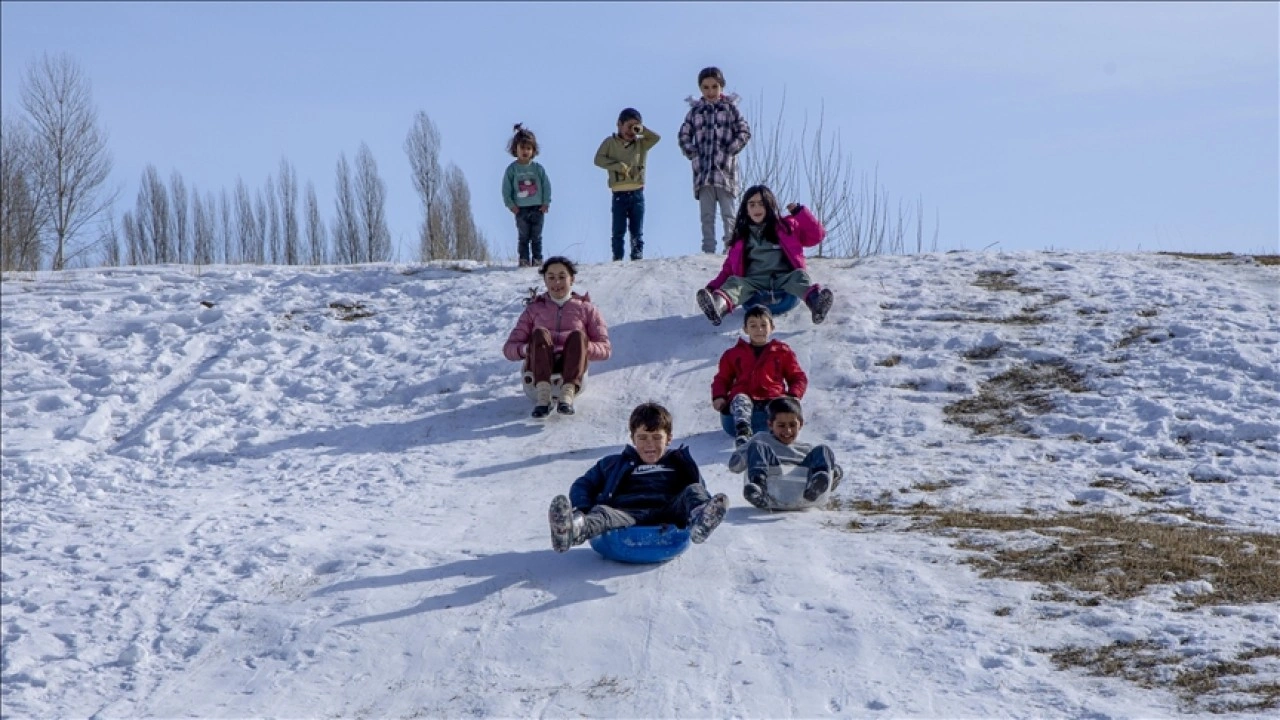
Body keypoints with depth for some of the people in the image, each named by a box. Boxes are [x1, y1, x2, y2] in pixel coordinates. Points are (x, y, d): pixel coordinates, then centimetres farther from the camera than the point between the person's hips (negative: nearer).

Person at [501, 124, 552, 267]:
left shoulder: (538, 168, 2)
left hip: (537, 207, 1)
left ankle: (537, 259, 11)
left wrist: (546, 202, -3)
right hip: (520, 209, -1)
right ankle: (524, 260, 7)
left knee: (536, 237, 5)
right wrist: (510, 204, -7)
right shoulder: (512, 169, 0)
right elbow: (506, 189, 1)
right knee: (523, 237, 2)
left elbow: (546, 185, 5)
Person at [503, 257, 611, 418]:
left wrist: (581, 347, -10)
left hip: (571, 369, 0)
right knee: (539, 333, -28)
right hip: (539, 371, 0)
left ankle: (568, 393, -52)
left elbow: (606, 349, 12)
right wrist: (526, 349, -9)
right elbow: (509, 348, 16)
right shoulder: (534, 309, 26)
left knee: (577, 336, -29)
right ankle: (542, 394, -49)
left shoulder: (586, 309, 23)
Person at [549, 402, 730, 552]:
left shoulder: (679, 463, 31)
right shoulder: (615, 464, 31)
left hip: (667, 514, 1)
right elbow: (583, 485, 25)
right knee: (601, 513, -32)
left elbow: (701, 492, 21)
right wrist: (582, 509, 1)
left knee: (693, 491, -23)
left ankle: (700, 519, -59)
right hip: (626, 514, -1)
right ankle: (576, 528, -69)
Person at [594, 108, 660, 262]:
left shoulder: (641, 144, 9)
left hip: (637, 193, 2)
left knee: (637, 230, 5)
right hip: (619, 194, -2)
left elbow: (657, 137, -1)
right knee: (619, 230, -1)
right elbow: (598, 159, -4)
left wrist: (641, 130, -10)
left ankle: (638, 257, 8)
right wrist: (618, 165, -14)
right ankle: (617, 258, 2)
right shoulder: (610, 142, 5)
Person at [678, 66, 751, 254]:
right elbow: (684, 135, 14)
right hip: (703, 170, 2)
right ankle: (708, 251, 4)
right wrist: (693, 154, 0)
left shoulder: (730, 107, 5)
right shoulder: (696, 110, 11)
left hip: (725, 169, -2)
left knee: (728, 214, -3)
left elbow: (744, 132, 2)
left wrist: (729, 151, -7)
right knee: (706, 216, 3)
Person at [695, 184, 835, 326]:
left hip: (785, 279, 0)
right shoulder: (741, 236, 24)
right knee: (734, 282, -30)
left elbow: (816, 235, 14)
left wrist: (800, 212, 5)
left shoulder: (787, 226, 21)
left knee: (799, 275, -32)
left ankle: (816, 300, -65)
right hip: (754, 282, 1)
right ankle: (718, 306, -64)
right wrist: (713, 287, 5)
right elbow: (729, 268, 21)